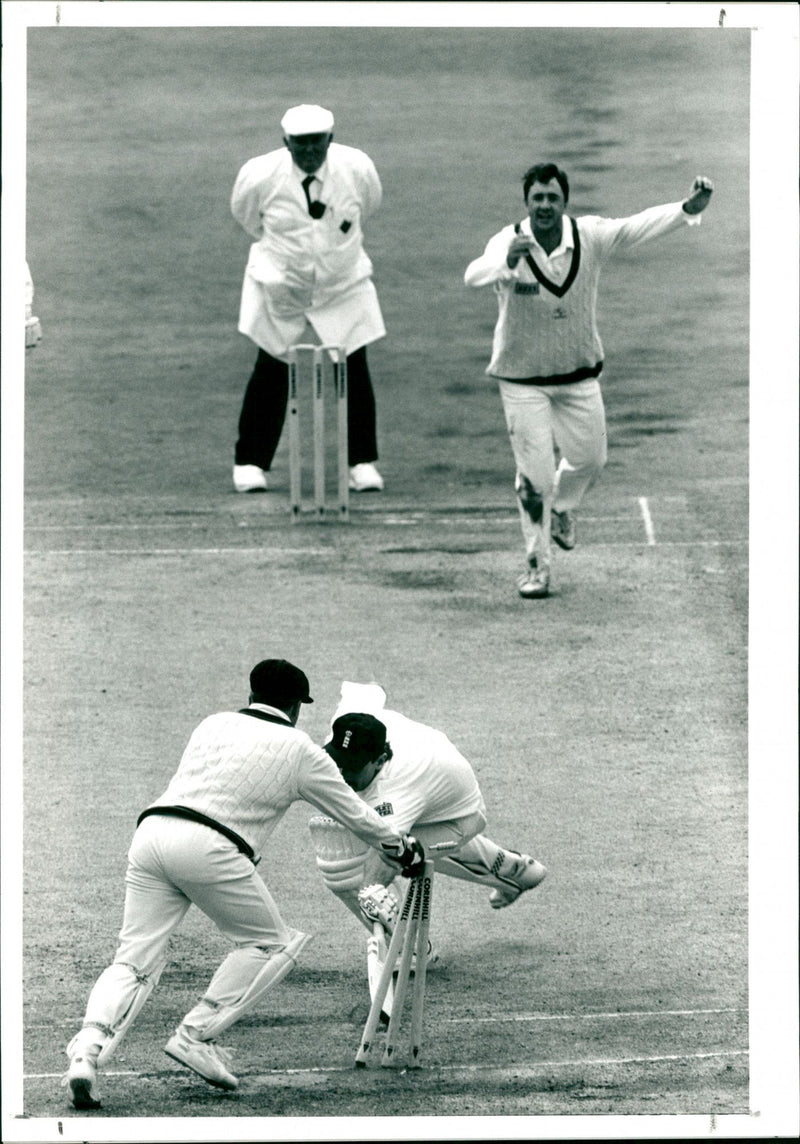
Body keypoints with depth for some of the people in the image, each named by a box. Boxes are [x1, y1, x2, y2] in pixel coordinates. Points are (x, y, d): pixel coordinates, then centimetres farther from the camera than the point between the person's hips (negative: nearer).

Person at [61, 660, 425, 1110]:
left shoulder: (213, 725, 23)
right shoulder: (300, 751, 12)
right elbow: (355, 815, 21)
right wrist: (403, 850, 38)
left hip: (152, 831, 5)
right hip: (209, 849, -5)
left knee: (136, 959, 4)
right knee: (271, 943, 14)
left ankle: (88, 1050, -19)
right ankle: (196, 1037, 3)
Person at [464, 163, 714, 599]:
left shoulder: (590, 236, -13)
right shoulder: (508, 243, -22)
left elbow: (639, 226, -24)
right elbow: (474, 275, -41)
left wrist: (689, 208, -42)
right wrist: (506, 262, -65)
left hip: (579, 373, 3)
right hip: (522, 378, -3)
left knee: (589, 458, 17)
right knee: (534, 475, -2)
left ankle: (561, 507, 50)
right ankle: (537, 563, 16)